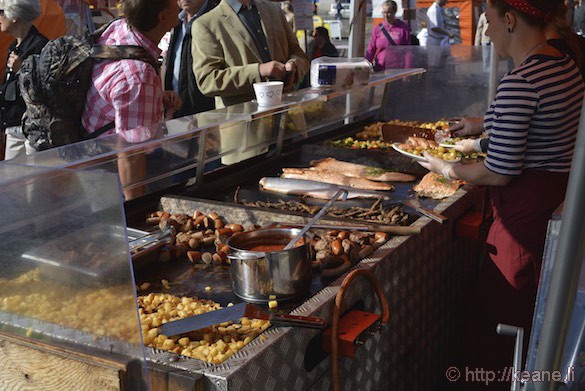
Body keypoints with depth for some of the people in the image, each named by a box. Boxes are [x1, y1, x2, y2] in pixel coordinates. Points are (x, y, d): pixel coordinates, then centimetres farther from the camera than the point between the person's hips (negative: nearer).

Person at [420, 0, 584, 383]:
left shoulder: (518, 83, -24)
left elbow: (499, 173, -21)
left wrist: (447, 169, -5)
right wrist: (483, 124, 24)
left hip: (528, 208, -10)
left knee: (501, 310, 8)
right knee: (538, 309, 24)